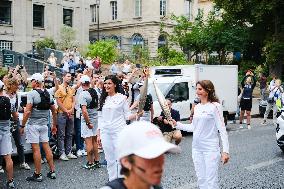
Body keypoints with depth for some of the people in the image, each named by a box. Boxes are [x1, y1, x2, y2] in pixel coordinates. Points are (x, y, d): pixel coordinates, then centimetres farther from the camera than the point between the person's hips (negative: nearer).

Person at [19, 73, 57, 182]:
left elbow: (27, 111, -18)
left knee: (36, 149, -2)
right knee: (46, 147, 11)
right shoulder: (48, 94, 9)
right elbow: (54, 111, 14)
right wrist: (54, 125, 22)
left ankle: (38, 175, 4)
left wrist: (22, 126, -11)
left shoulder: (32, 93, -11)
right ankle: (52, 172, 14)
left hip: (33, 124, -6)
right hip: (44, 124, 6)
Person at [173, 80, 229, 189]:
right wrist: (177, 124, 11)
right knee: (201, 180, 13)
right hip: (196, 148, 7)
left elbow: (222, 129, -13)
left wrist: (225, 151, -18)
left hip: (210, 149, -7)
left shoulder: (215, 106, -10)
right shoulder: (197, 107, 11)